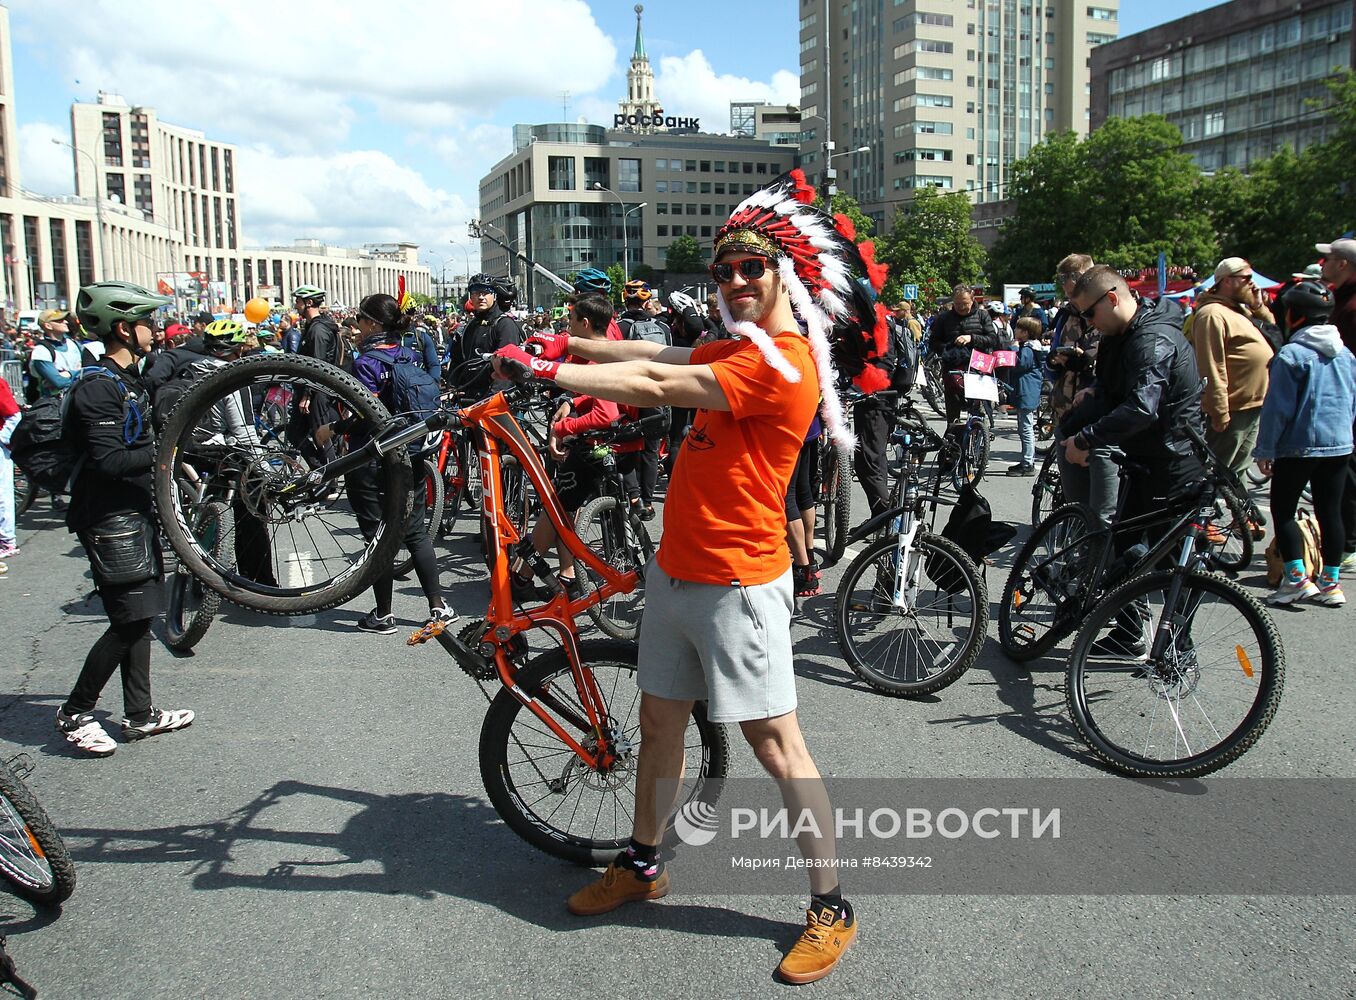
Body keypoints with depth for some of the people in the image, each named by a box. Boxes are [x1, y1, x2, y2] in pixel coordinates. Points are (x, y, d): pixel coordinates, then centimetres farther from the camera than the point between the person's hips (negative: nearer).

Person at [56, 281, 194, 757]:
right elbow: (108, 461, -26)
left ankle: (140, 714, 21)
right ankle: (74, 714, 7)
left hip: (134, 512, 10)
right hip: (110, 519, -10)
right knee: (129, 621, -7)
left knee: (138, 617, 13)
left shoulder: (129, 380, 13)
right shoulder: (99, 388, -17)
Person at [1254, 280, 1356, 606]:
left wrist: (1265, 450, -7)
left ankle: (1296, 578, -3)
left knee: (1282, 509, 4)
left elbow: (1277, 407, -13)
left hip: (1299, 447, -6)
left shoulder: (1292, 354, -14)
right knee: (1330, 511, 10)